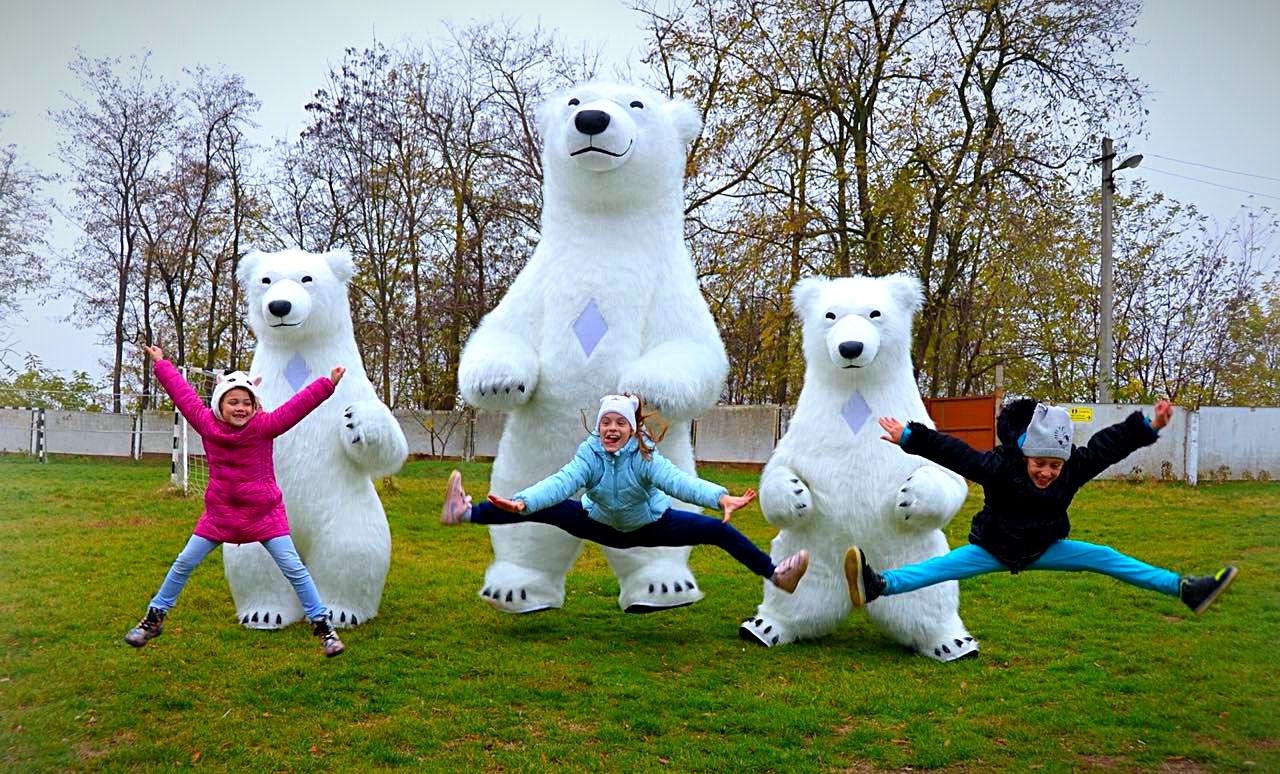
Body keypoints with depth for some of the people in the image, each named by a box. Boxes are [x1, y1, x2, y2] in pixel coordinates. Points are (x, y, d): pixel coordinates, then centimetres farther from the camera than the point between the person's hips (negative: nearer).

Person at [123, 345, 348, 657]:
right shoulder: (207, 424, -5)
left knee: (293, 567, -5)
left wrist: (328, 384, -28)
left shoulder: (264, 426, -13)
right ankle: (154, 617, 27)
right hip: (220, 512, 3)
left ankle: (322, 624, 2)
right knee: (184, 563, 9)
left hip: (264, 513, -3)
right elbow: (184, 394, 5)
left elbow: (297, 406, -20)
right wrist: (161, 364, 14)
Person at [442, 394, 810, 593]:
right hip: (601, 525, 1)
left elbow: (677, 479, -48)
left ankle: (773, 573, -9)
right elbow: (560, 482, -41)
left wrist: (721, 498, -67)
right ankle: (468, 513, -6)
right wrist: (521, 503, -60)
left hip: (651, 525, -1)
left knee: (717, 530, -16)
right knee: (543, 508, -12)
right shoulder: (589, 455, -25)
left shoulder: (646, 458, -31)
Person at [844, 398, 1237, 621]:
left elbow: (1107, 445, -12)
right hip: (992, 549, -4)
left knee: (1104, 557, -2)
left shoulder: (1074, 469, -19)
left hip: (1043, 549, 4)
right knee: (946, 565, -27)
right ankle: (879, 585, -45)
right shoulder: (999, 466, -29)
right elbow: (953, 452, -28)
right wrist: (908, 437, -30)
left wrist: (1149, 427, -17)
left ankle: (1186, 589, 8)